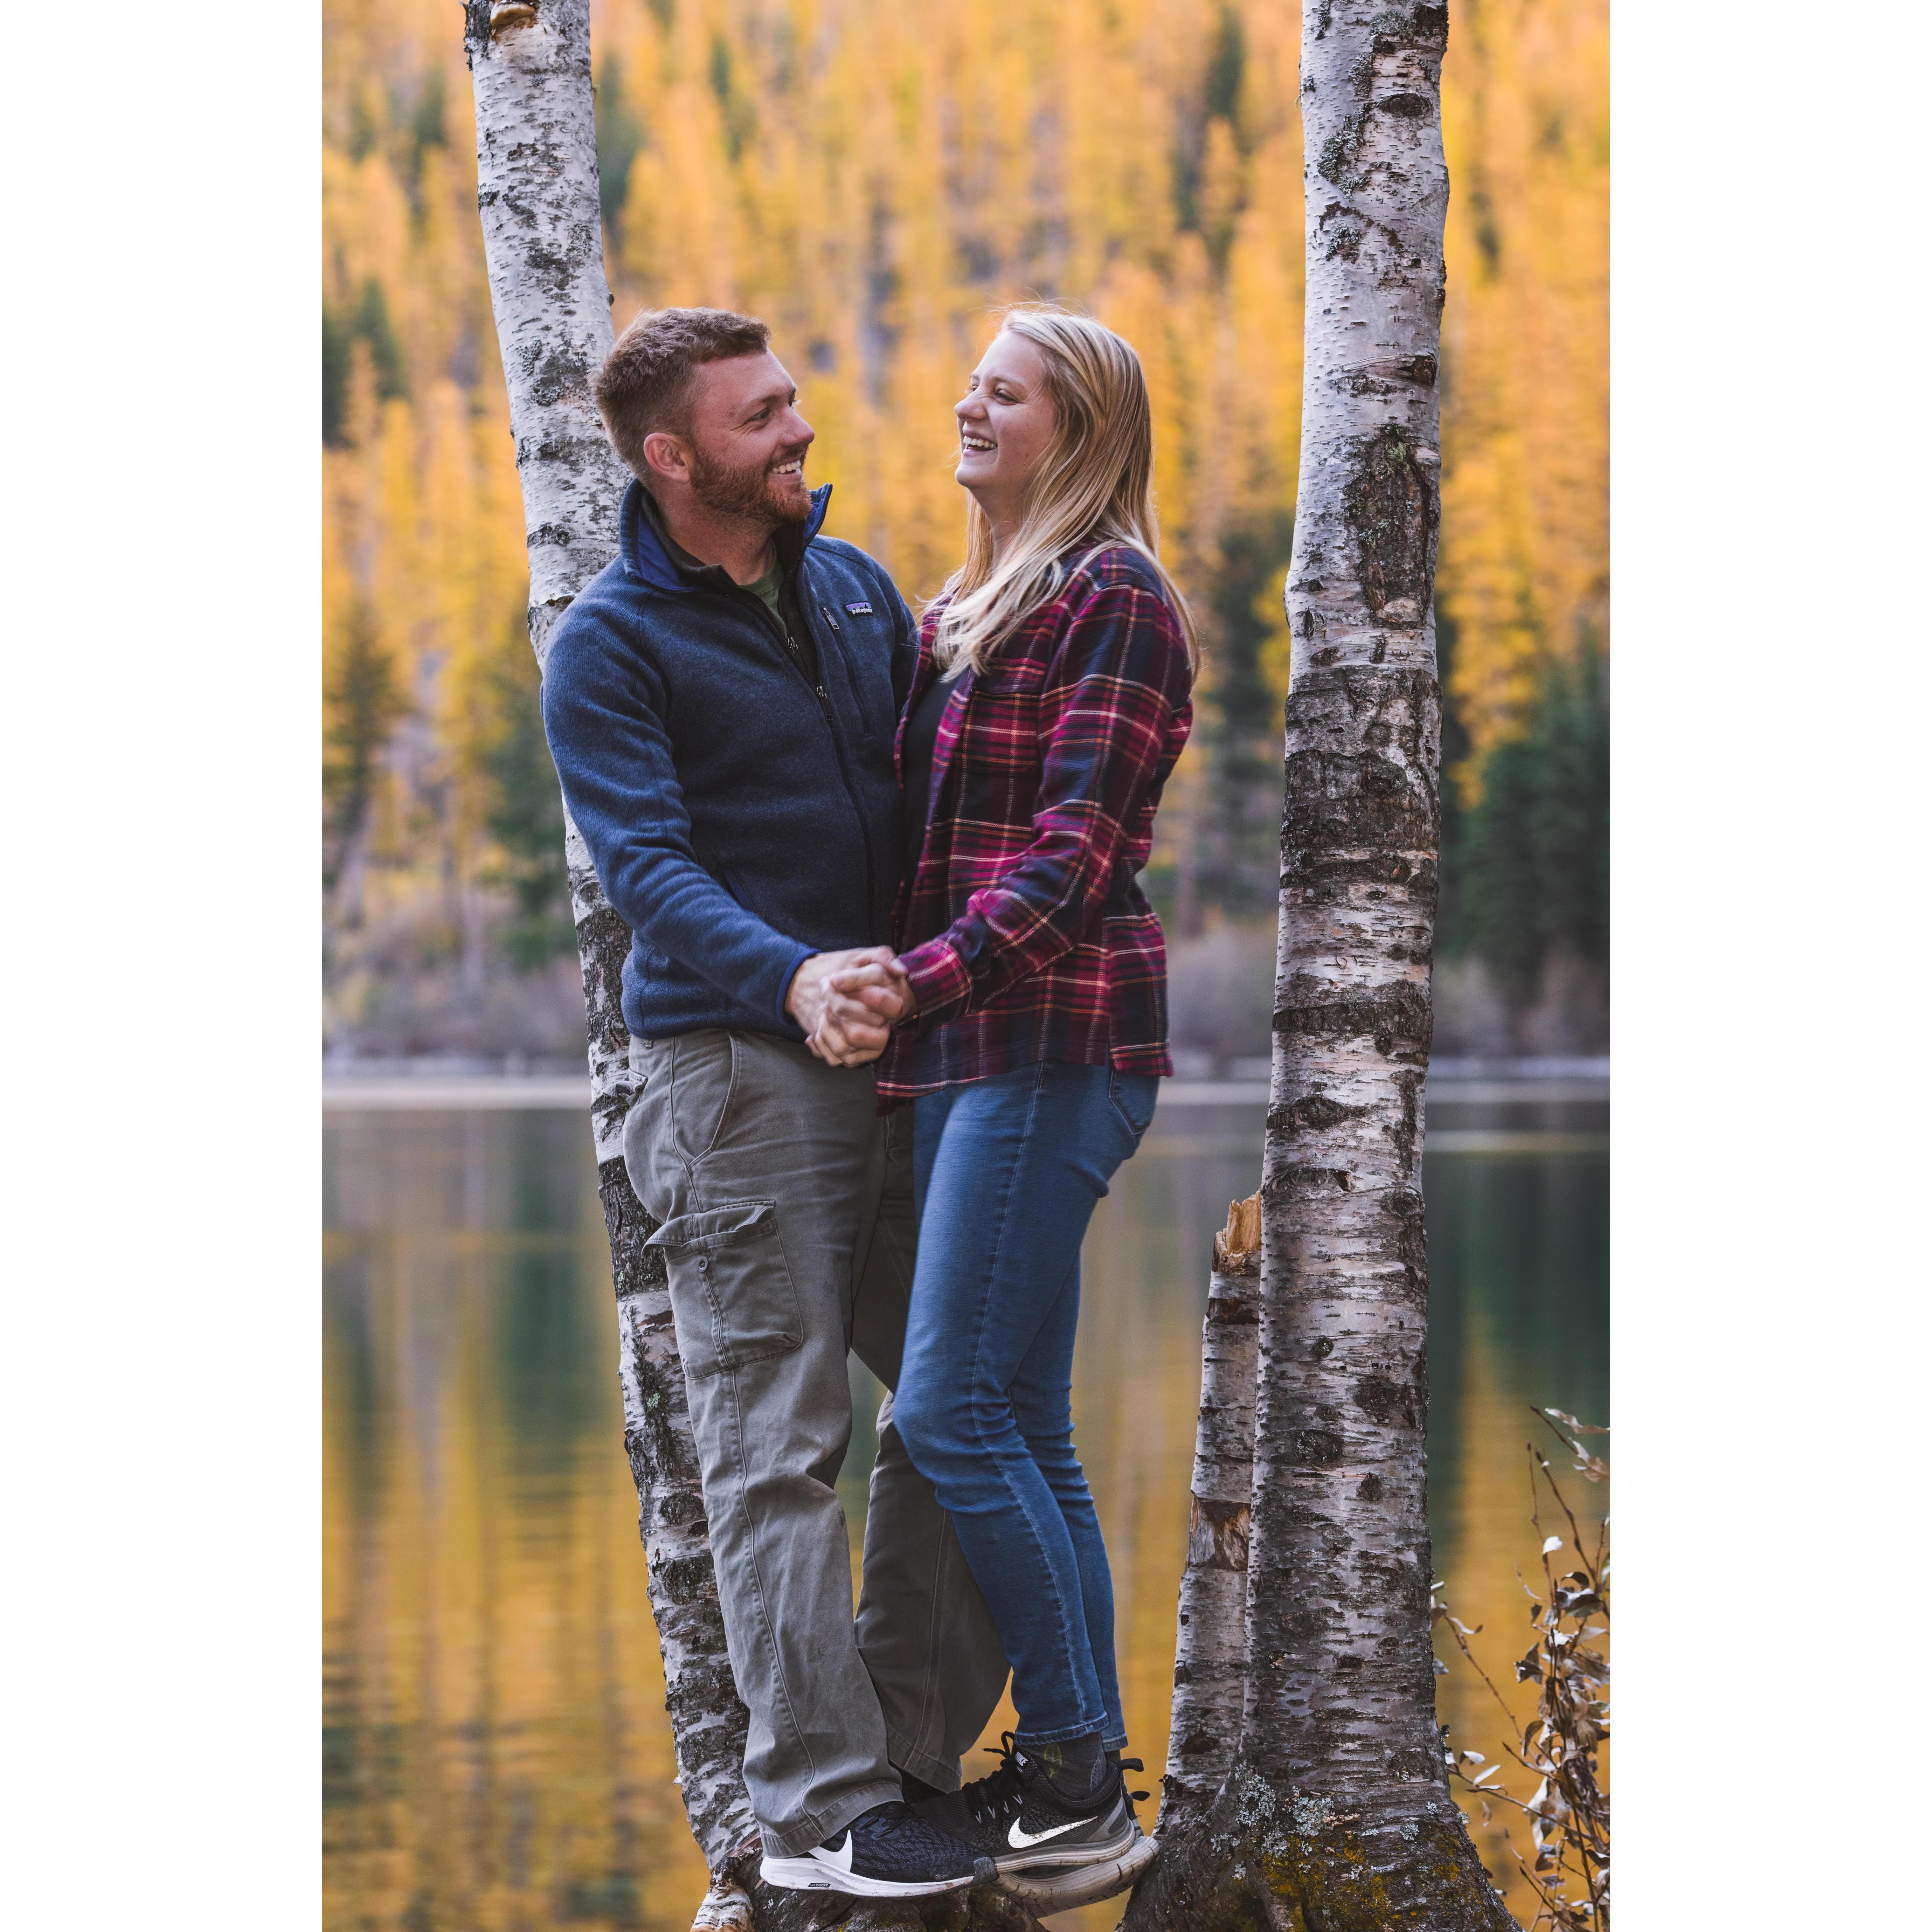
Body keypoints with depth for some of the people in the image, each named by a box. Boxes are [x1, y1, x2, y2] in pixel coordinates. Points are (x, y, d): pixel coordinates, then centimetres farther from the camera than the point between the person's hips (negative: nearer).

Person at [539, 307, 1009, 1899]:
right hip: (736, 1069, -7)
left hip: (896, 1056, 7)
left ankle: (911, 1747, 20)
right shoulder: (610, 647, -7)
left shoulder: (852, 585, 13)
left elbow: (932, 785, 23)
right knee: (779, 1447, -4)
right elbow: (647, 865, -20)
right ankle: (823, 1808, 1)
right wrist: (788, 978, -35)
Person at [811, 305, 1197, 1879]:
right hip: (966, 1046, 9)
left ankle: (1076, 1768, -5)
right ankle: (1080, 1773, 13)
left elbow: (1072, 850, -17)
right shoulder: (971, 613, 20)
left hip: (1054, 1042, -9)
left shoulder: (1117, 600, -7)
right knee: (1024, 1424, 8)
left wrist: (923, 978, -25)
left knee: (952, 1406, -12)